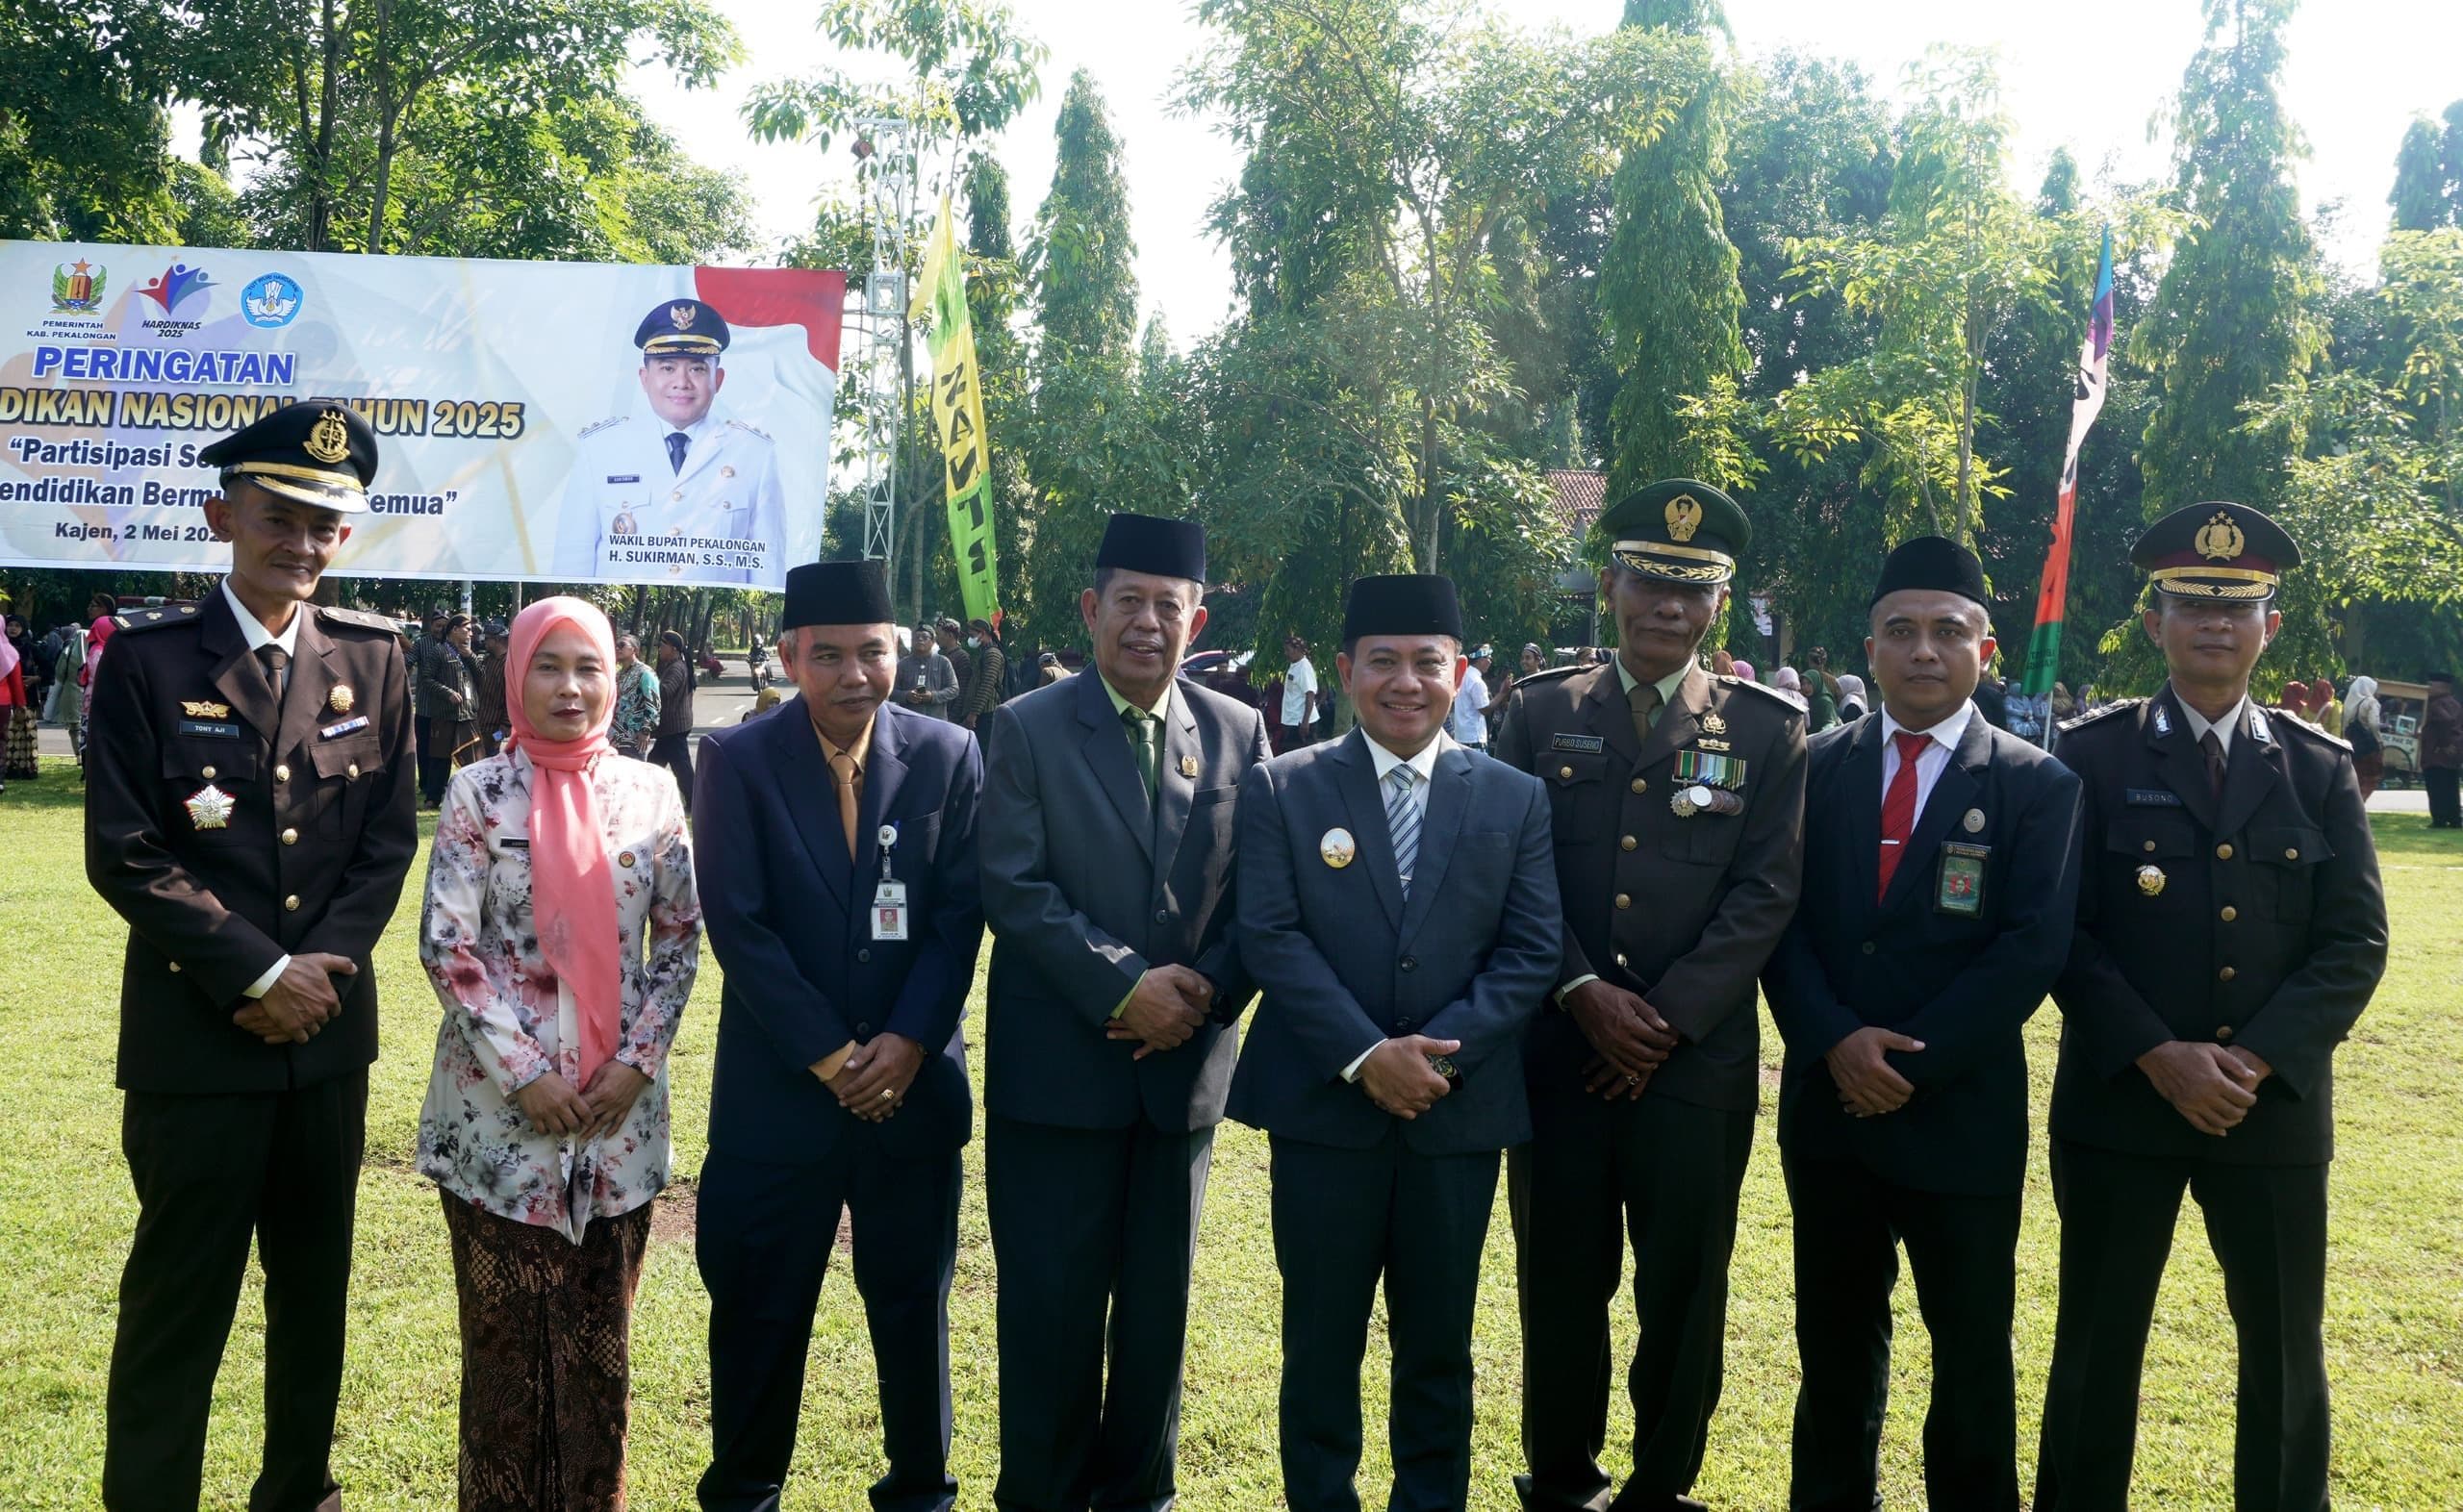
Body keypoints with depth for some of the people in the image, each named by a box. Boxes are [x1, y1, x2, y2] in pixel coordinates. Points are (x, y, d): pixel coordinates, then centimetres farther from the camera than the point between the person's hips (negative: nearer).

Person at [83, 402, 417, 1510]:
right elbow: (124, 854, -10)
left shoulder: (371, 655, 4)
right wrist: (260, 974, -14)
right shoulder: (148, 658, -6)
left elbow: (390, 837, 4)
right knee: (179, 1296, 3)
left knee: (316, 1285, 15)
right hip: (194, 1034, -4)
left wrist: (324, 966, -9)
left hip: (330, 1030, 4)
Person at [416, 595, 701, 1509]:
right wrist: (524, 1073, -13)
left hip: (621, 1107, 2)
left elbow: (681, 936, 7)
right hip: (501, 1105, -2)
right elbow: (446, 947, -8)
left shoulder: (651, 793, 3)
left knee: (601, 1335, 10)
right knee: (507, 1336, 6)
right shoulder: (478, 793, -4)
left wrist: (637, 1060, -4)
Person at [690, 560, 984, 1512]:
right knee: (760, 1306, 8)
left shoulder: (949, 756, 0)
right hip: (777, 1087, -1)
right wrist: (829, 1055, -13)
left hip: (914, 1084, 1)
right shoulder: (737, 761, -5)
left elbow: (959, 915, -1)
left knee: (913, 1300, 11)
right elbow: (738, 924, -9)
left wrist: (906, 1043, -12)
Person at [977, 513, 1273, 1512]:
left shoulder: (1238, 734, 5)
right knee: (1051, 1305, 4)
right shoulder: (1028, 729, -3)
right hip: (1057, 1065, -3)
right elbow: (1016, 888, -11)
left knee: (1159, 1302, 12)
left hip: (1186, 1063, 3)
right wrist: (1127, 985, -18)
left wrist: (1206, 992, -12)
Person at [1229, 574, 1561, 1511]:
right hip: (1324, 1107, -1)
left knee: (1439, 1345, 12)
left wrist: (1440, 1052, -14)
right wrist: (1365, 1055, -17)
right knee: (1321, 1343, 8)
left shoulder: (1516, 800, 5)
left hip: (1461, 1110, 1)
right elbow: (1271, 938, -7)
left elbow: (1530, 952, -1)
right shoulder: (1282, 790, 0)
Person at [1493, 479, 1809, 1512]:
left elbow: (1765, 892, -3)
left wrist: (1668, 1017, -11)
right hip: (1557, 1047, 1)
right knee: (1561, 1279, 8)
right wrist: (1581, 991, -11)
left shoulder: (1767, 729, 3)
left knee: (1685, 1290, 7)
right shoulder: (1541, 712, 5)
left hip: (1700, 1058, 0)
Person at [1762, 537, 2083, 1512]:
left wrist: (1911, 1062, -16)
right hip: (1827, 1104, 3)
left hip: (1962, 1112, -2)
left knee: (1973, 1348, 8)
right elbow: (1780, 921, 0)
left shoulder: (2037, 786, -2)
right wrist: (1835, 1041, -15)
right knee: (1834, 1339, 14)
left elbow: (2032, 948, -10)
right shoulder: (1816, 766, 5)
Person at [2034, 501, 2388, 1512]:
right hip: (2118, 1100, -2)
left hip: (2275, 1110, 2)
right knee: (2097, 1349, 8)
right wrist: (2160, 1057, -17)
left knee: (2286, 1356, 11)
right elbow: (2063, 930, -7)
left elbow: (2355, 943, -1)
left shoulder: (2320, 771, 6)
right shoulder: (2093, 758, -1)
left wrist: (2254, 1061, -13)